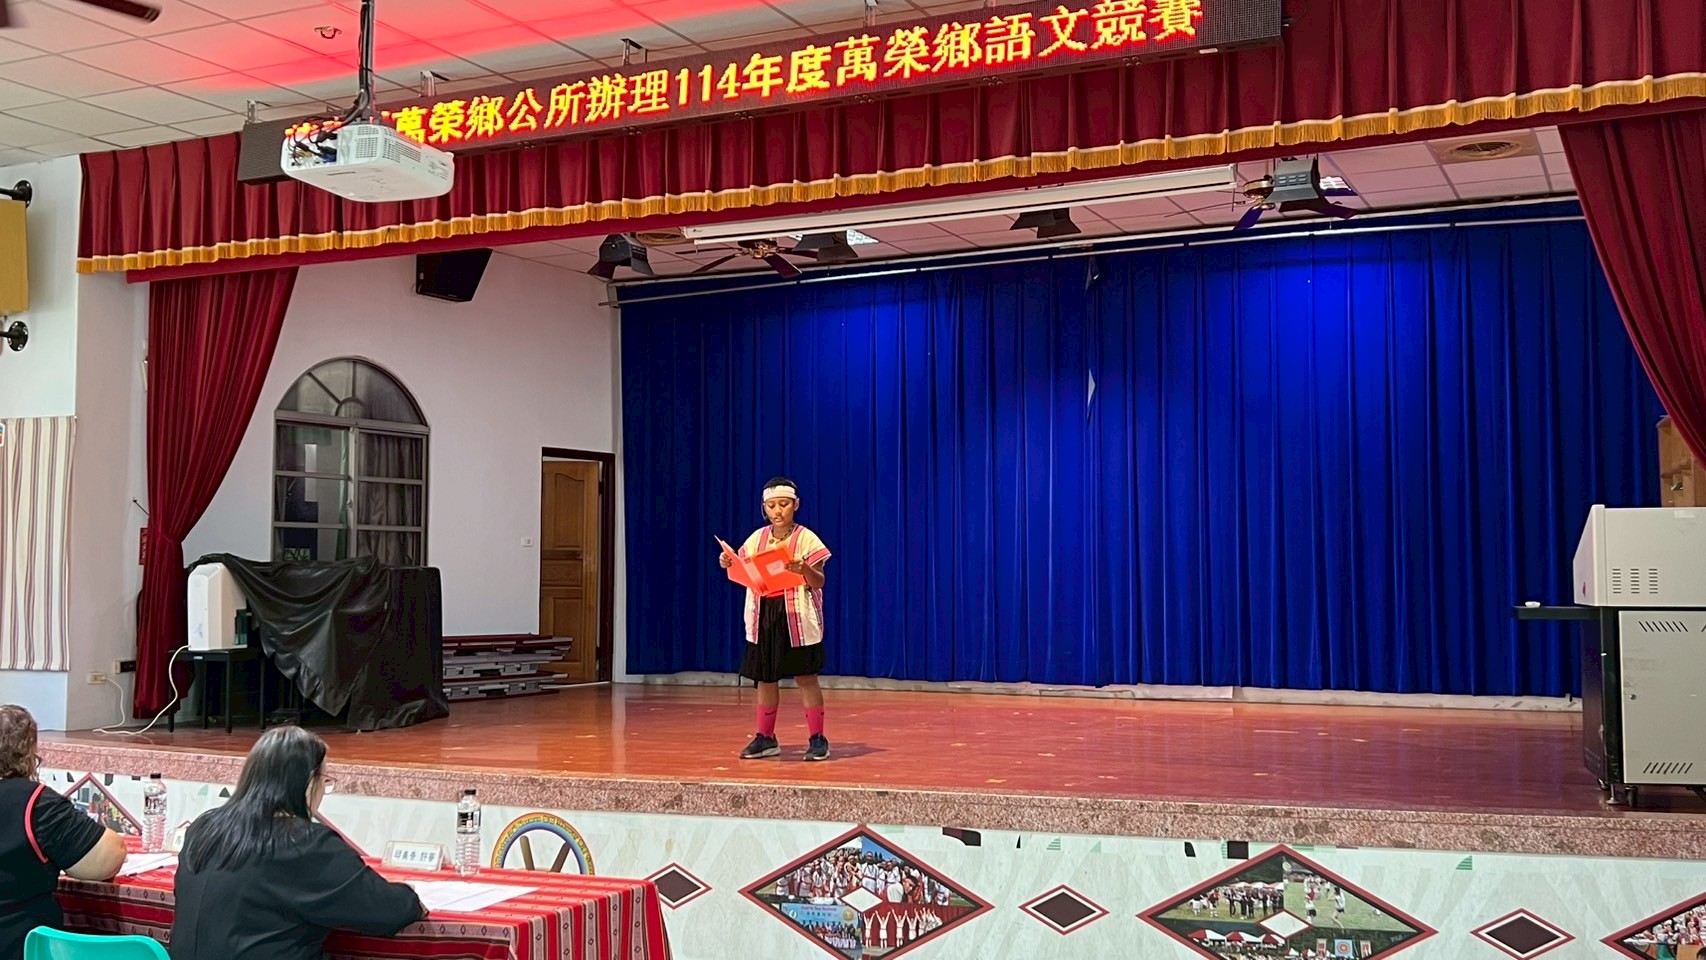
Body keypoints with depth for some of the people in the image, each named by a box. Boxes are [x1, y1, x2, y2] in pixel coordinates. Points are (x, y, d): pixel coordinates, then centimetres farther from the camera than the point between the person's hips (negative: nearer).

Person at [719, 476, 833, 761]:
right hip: (763, 616, 4)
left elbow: (819, 582, -7)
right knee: (765, 678, 9)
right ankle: (766, 738, 19)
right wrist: (730, 565, -5)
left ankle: (817, 739, 6)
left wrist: (805, 569, -27)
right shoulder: (756, 539, 8)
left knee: (806, 676, -1)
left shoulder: (806, 539, -4)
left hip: (797, 617, -4)